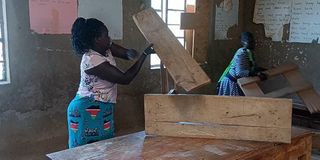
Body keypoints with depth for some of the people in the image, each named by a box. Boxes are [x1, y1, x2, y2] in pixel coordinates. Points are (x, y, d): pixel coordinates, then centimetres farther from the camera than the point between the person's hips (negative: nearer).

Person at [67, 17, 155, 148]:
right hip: (88, 110, -9)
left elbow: (127, 53, 8)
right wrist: (145, 54, -19)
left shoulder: (104, 48, 1)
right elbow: (125, 79, -22)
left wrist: (130, 53, -19)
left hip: (100, 109, 9)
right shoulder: (92, 60, -25)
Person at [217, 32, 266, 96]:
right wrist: (257, 74, -36)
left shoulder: (249, 52, 4)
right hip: (231, 82, -9)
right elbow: (240, 72, -35)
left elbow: (253, 67, 13)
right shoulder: (241, 54, -25)